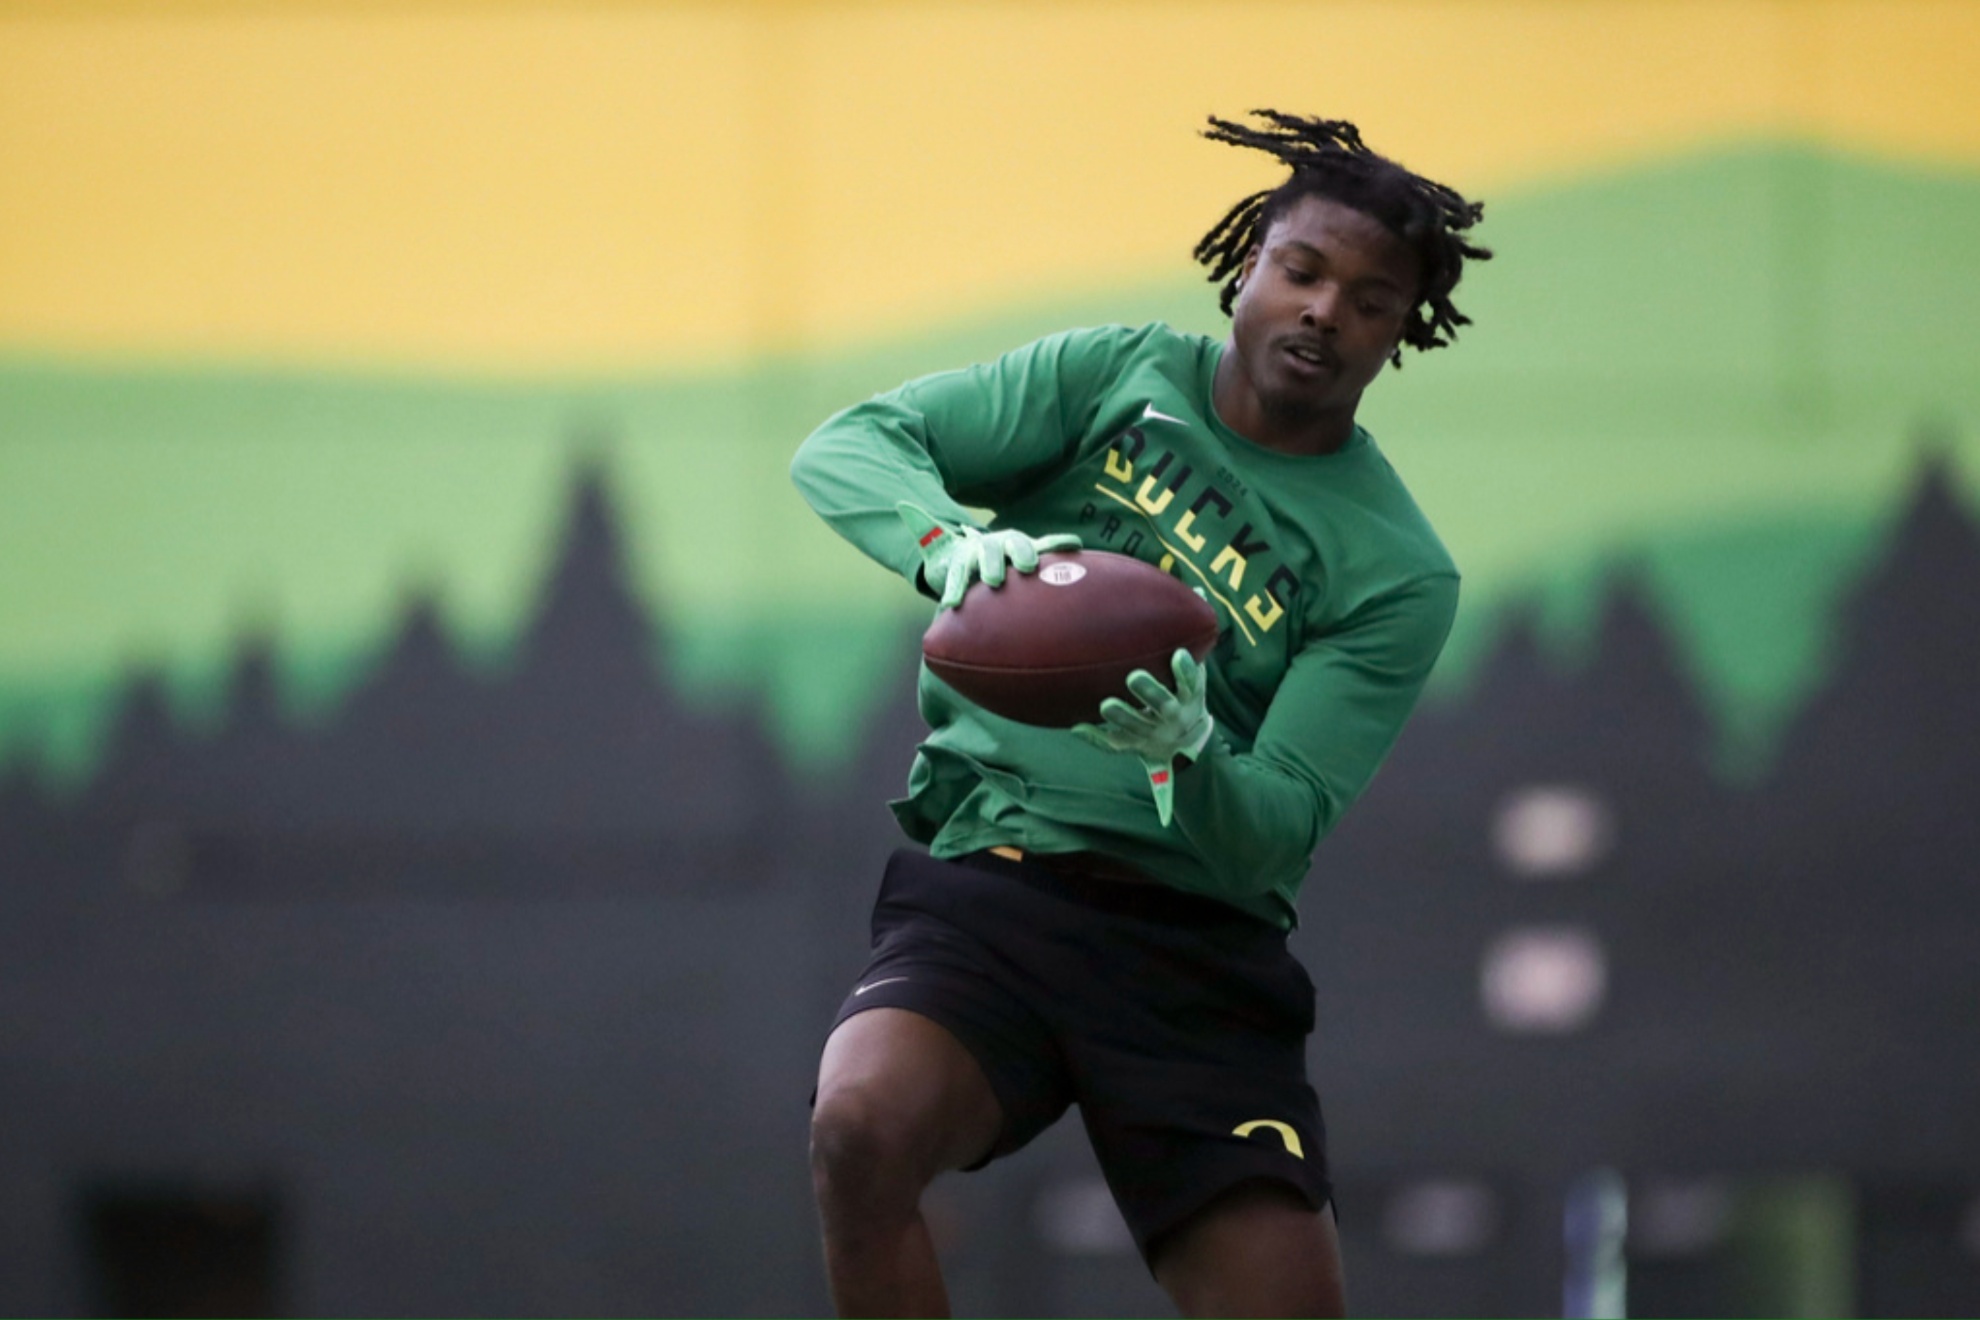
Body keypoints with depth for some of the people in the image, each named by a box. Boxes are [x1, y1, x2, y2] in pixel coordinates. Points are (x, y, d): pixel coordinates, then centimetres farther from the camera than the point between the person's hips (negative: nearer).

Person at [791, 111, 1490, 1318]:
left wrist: (1188, 749, -32)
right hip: (987, 882, -1)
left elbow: (1276, 835, -8)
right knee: (863, 1129, -31)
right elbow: (849, 448, -3)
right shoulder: (1121, 378, 6)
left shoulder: (1396, 574, 2)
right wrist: (954, 546, -26)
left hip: (1196, 942, 1)